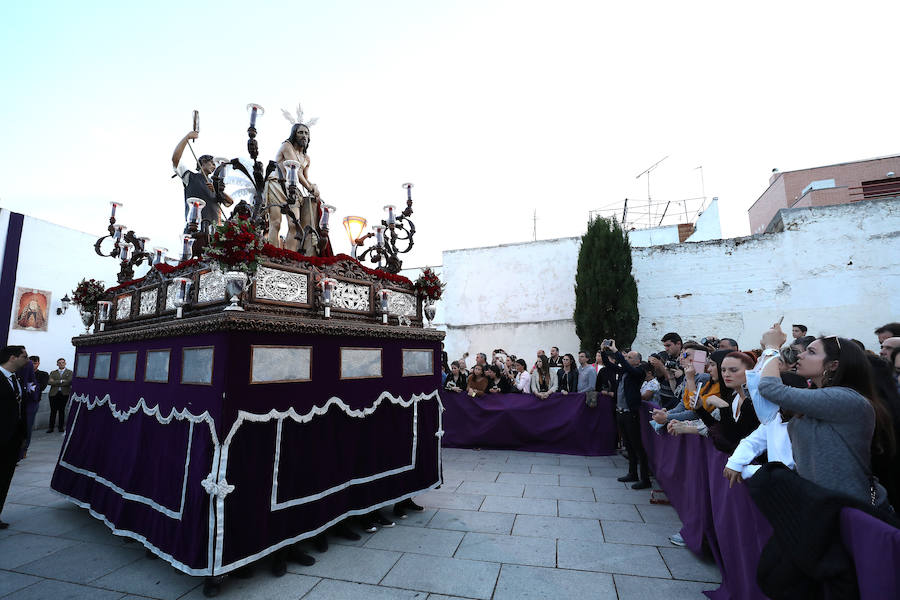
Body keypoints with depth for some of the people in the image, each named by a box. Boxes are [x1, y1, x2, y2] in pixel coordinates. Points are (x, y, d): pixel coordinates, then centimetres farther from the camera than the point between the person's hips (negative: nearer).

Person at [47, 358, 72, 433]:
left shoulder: (69, 372, 7)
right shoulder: (53, 373, 13)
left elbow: (69, 382, -8)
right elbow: (50, 382, -3)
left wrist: (56, 383, -6)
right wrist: (61, 381, -11)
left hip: (64, 394, -1)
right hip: (54, 394, 1)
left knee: (62, 411, 3)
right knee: (53, 411, 2)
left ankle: (61, 427, 10)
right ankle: (51, 427, 10)